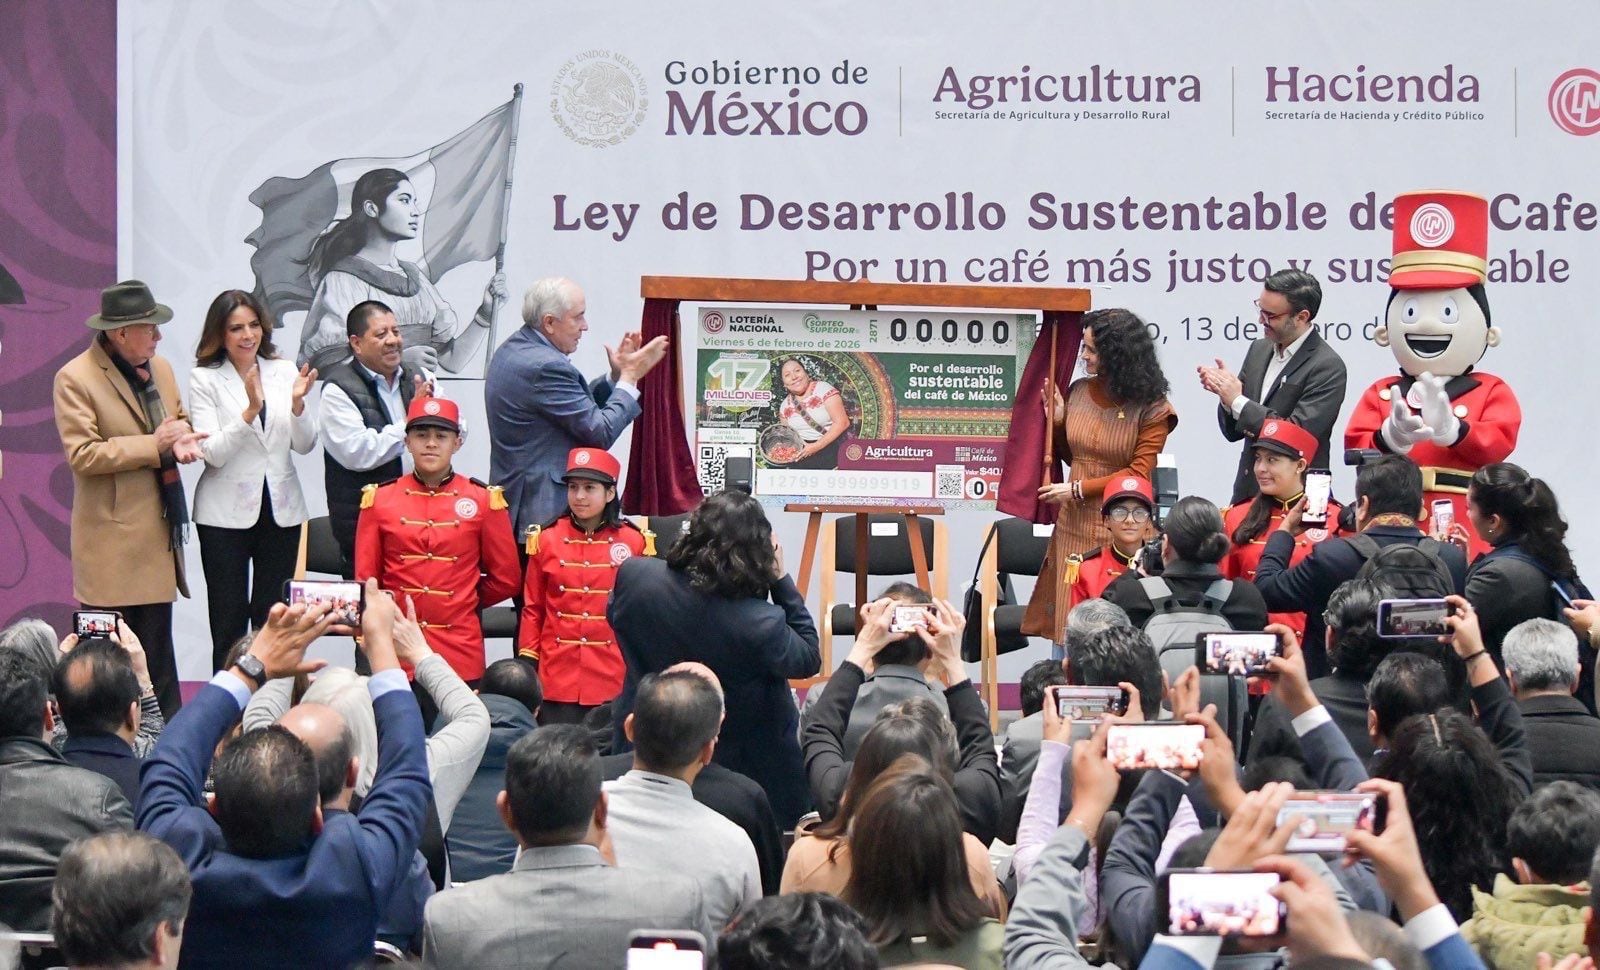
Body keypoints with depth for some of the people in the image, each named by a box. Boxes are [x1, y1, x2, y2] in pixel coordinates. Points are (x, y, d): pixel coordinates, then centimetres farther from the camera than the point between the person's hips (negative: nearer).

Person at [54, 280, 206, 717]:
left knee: (157, 652, 12)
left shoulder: (160, 368, 11)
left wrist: (182, 442, 0)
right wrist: (154, 446, -17)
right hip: (112, 538, -7)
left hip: (157, 533, 7)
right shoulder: (75, 379, -11)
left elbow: (180, 420, 25)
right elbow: (81, 454, -18)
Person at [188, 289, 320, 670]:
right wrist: (250, 411, -24)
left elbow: (305, 445, 4)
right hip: (227, 512, -3)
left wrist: (297, 403, -14)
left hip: (280, 509, 3)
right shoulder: (205, 379, -4)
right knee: (228, 623, 2)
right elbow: (213, 453, -12)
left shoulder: (284, 373, 6)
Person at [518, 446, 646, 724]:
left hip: (613, 679, 0)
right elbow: (532, 609, 7)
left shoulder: (633, 542, 1)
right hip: (557, 677, 0)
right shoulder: (547, 539, 3)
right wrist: (527, 667, 3)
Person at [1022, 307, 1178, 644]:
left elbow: (1139, 473, -11)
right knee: (1067, 614, 4)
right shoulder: (1078, 392, 7)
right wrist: (1057, 422, 2)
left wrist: (1079, 490, -12)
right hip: (1074, 525, 5)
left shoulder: (1151, 408, -8)